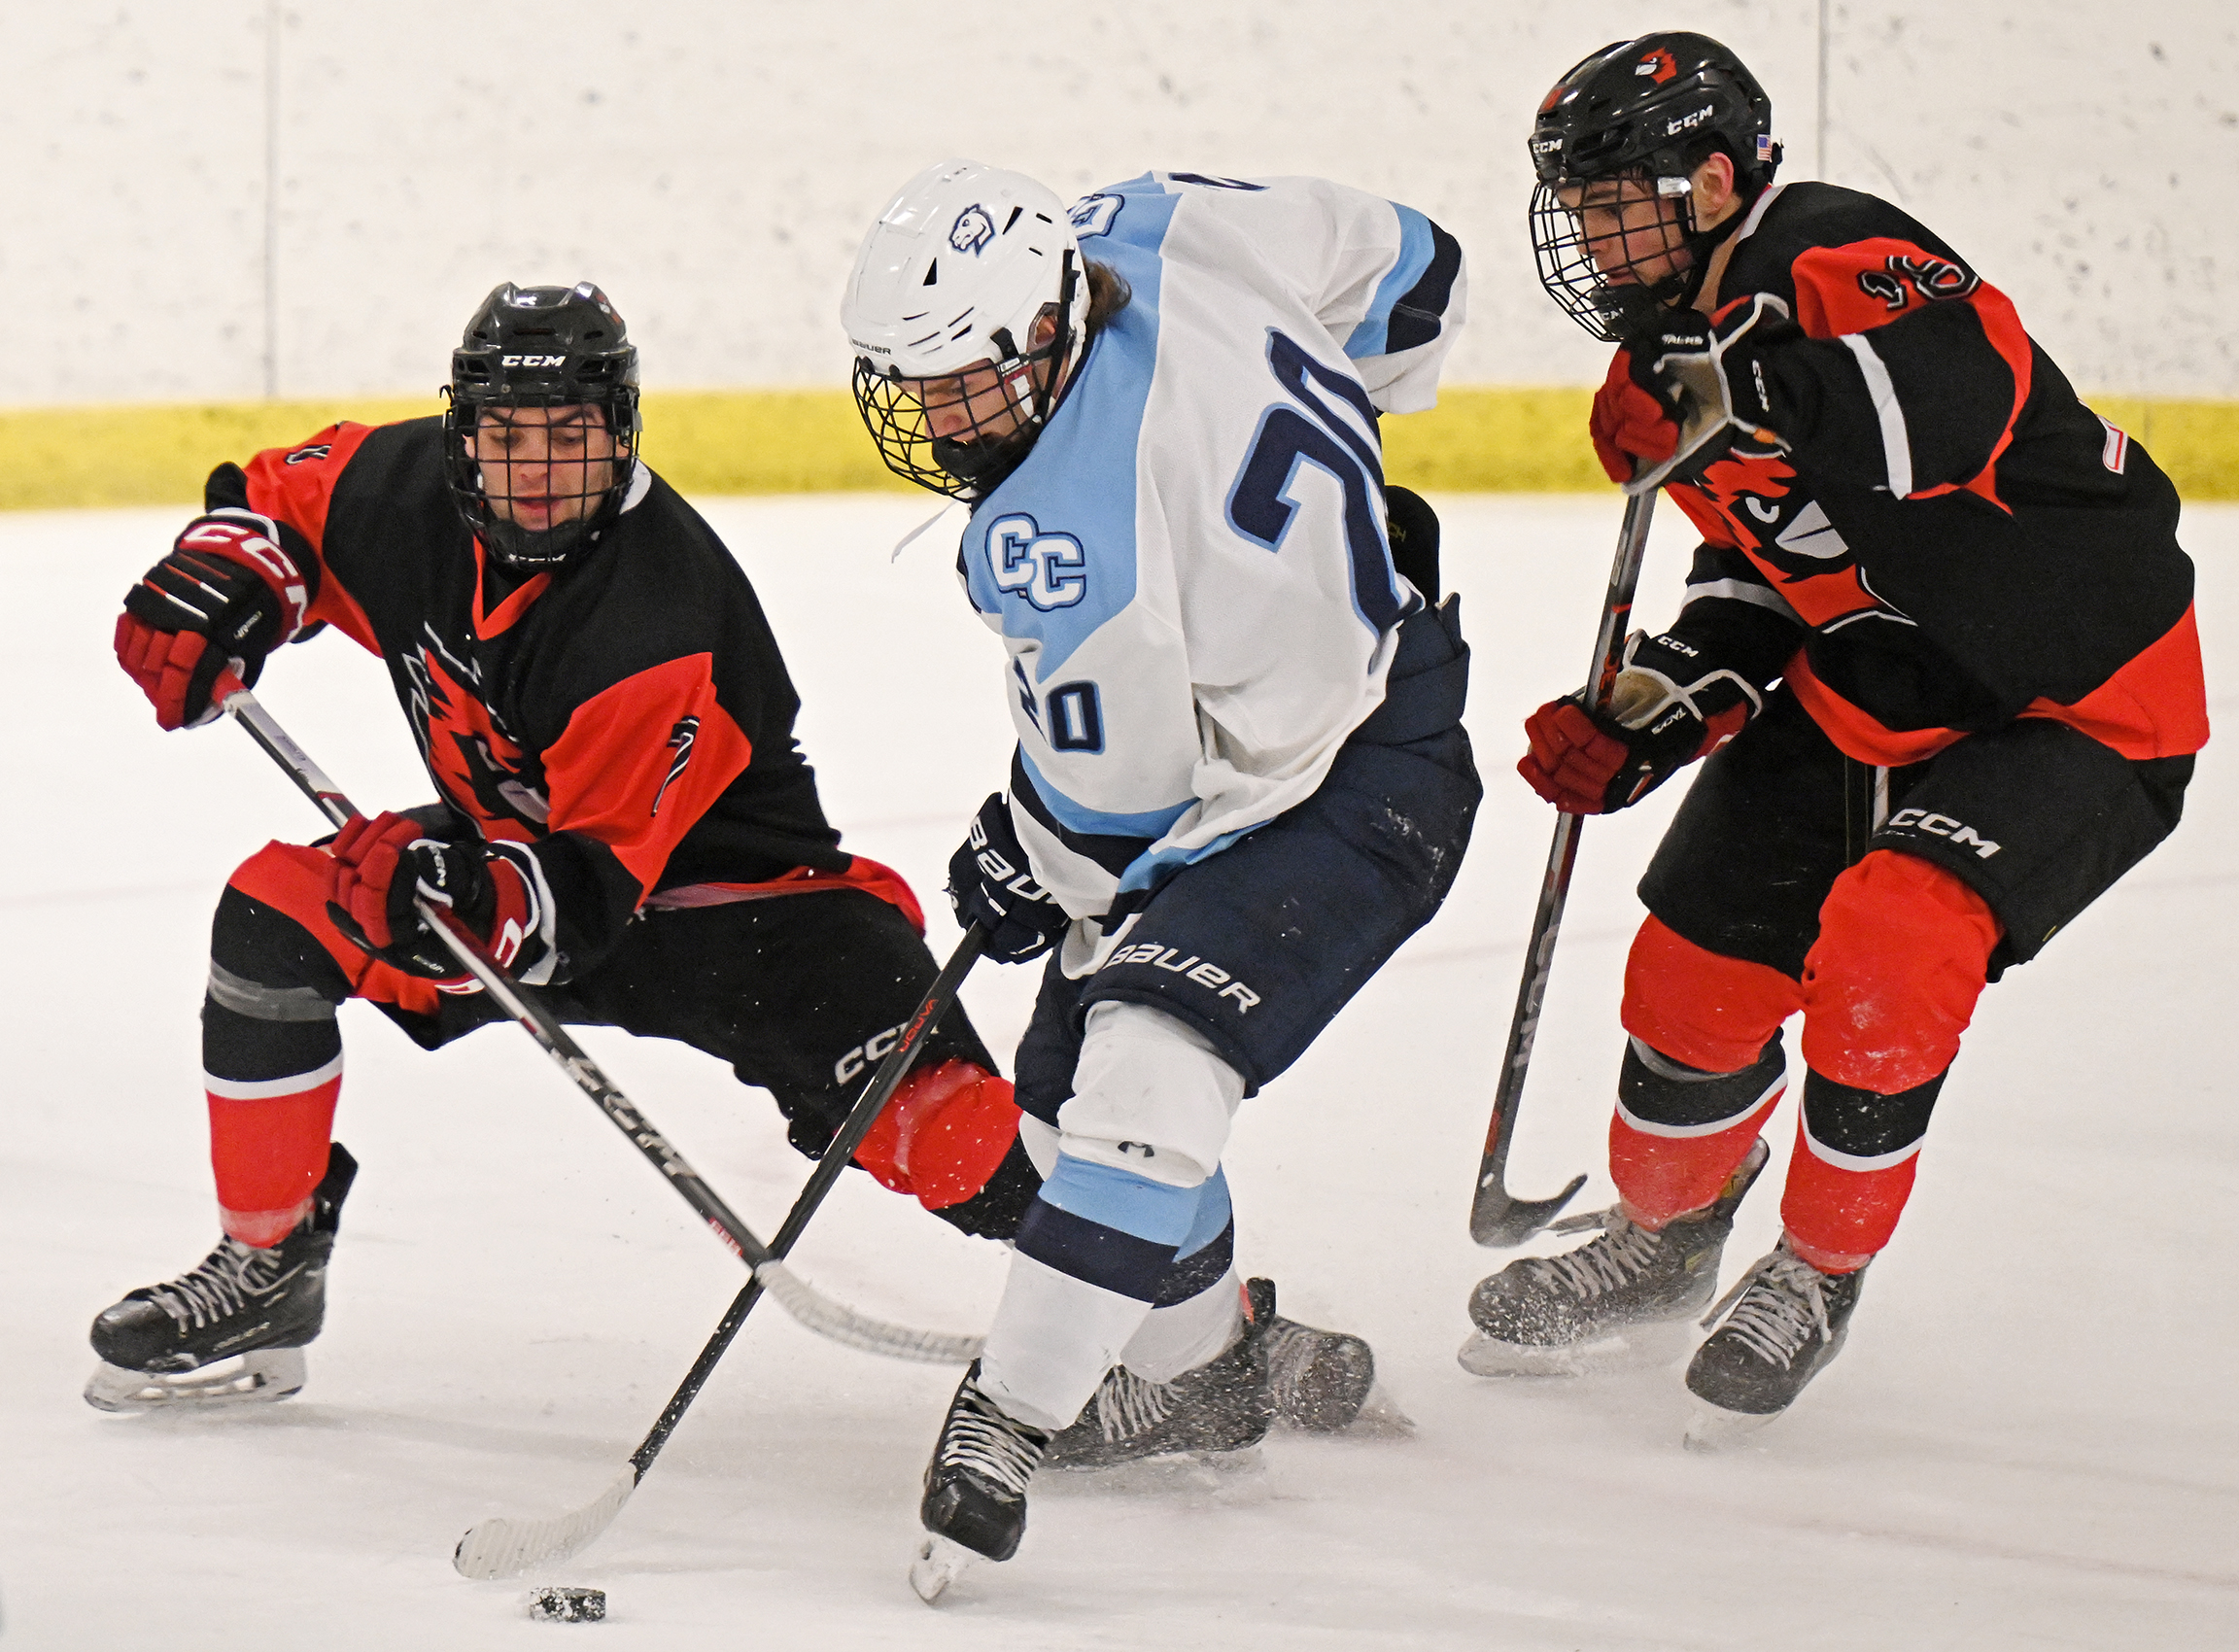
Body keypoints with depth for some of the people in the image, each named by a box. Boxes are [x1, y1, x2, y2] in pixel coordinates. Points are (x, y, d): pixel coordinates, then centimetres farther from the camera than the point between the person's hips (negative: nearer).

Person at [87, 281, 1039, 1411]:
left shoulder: (658, 616, -32)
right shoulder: (408, 488, -15)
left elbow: (587, 888, -31)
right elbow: (282, 499, 9)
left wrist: (474, 896, -49)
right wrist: (215, 590, -12)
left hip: (718, 882, -6)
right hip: (513, 844, 7)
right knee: (275, 914, -13)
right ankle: (264, 1271, 2)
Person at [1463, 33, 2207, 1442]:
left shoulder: (1842, 263, -24)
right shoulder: (1689, 343, 6)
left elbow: (1964, 400, -45)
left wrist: (1723, 400, -41)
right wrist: (1644, 724, -1)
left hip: (2078, 703, -9)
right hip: (1864, 686, 9)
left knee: (1886, 940, -27)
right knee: (1697, 968, 6)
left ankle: (1820, 1275, -4)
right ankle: (1663, 1246, 34)